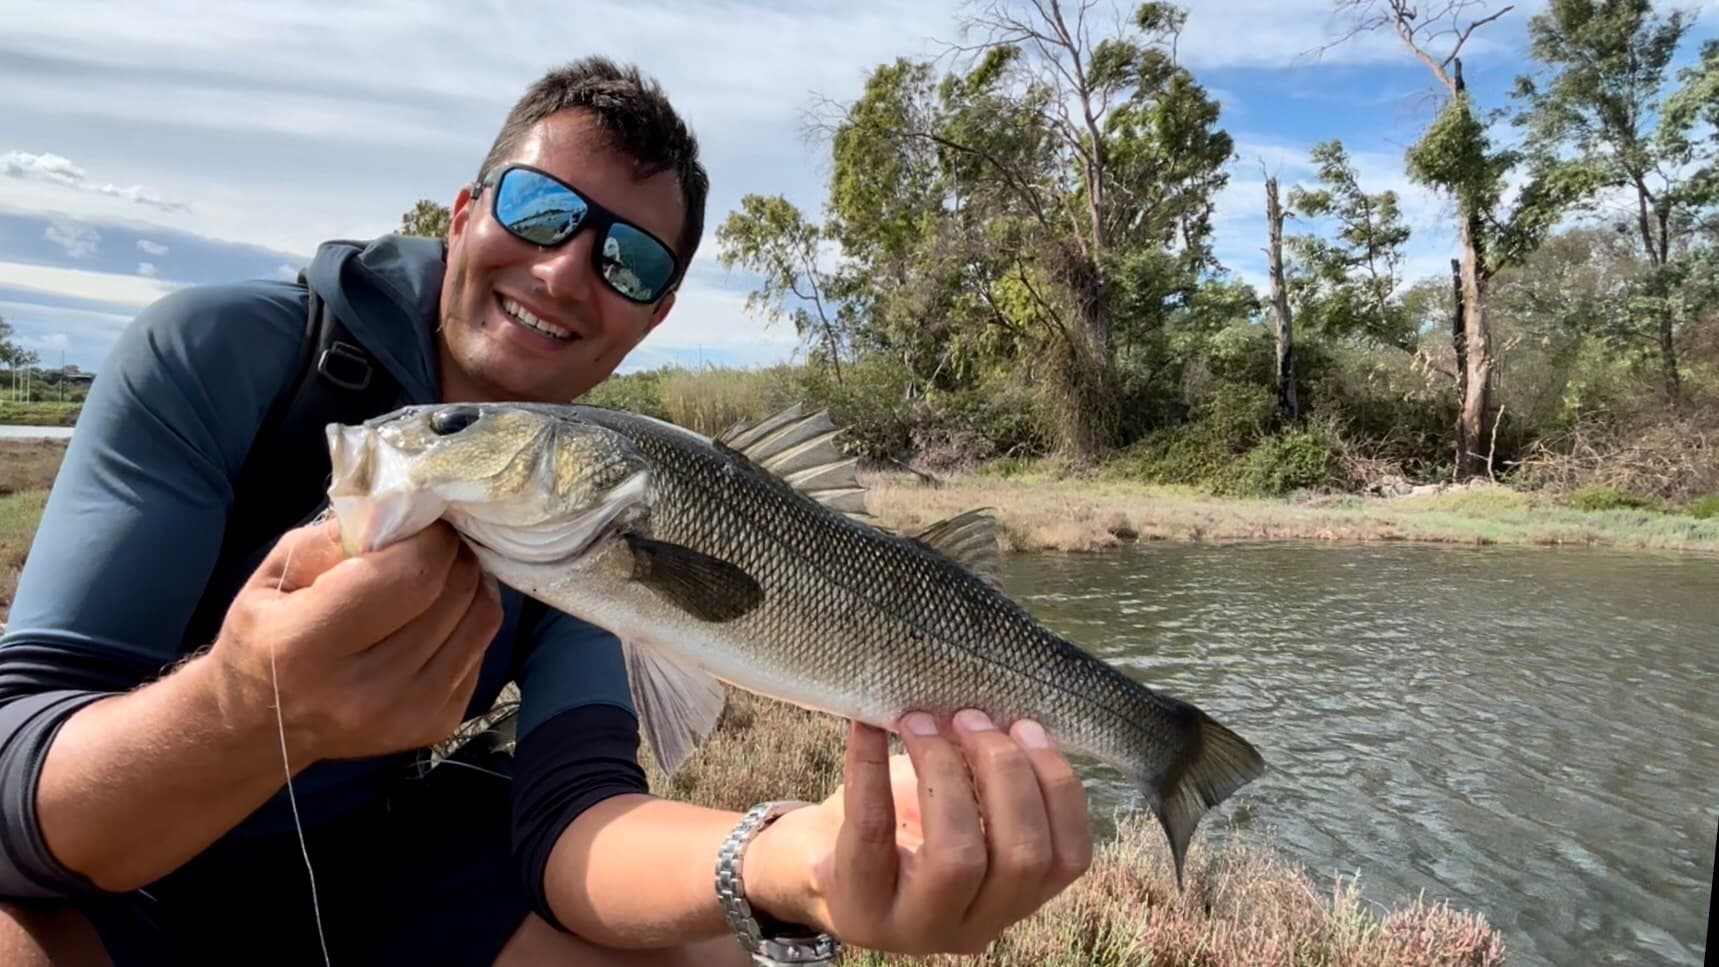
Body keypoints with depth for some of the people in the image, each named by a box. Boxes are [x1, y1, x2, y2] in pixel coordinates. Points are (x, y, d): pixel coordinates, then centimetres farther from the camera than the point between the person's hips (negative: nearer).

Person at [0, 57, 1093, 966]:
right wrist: (252, 708, -48)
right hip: (99, 877, -1)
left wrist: (799, 857, -45)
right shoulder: (216, 355, -20)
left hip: (368, 867, 2)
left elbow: (568, 807, -25)